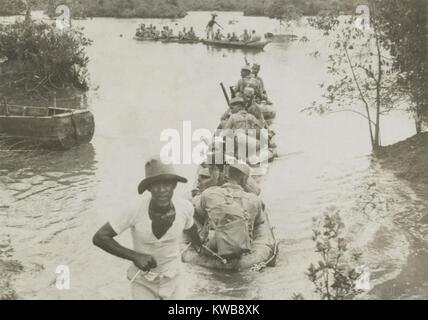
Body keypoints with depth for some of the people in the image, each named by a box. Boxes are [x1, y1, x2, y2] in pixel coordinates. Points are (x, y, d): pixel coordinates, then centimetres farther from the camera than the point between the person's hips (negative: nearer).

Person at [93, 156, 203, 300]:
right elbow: (99, 237, -22)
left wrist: (198, 244, 27)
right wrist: (134, 256, -30)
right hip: (143, 282, -2)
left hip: (173, 279, 2)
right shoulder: (135, 208, -28)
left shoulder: (185, 207, -19)